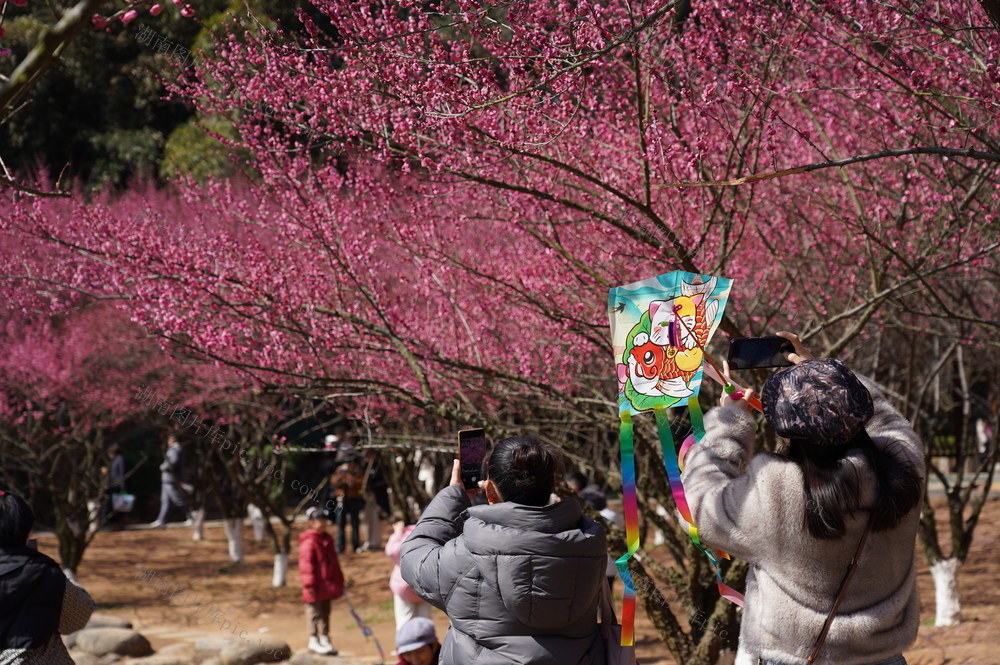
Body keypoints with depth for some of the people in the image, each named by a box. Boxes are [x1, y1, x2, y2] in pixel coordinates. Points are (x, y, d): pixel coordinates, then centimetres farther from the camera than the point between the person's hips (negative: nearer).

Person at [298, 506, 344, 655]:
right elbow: (306, 565, -18)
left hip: (327, 585, 9)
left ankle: (324, 639, 20)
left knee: (325, 612, 13)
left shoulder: (327, 540, 14)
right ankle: (313, 641, 5)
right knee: (315, 612, -1)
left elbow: (334, 562, 21)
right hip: (316, 588, -9)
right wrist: (310, 585, -20)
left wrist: (339, 581, 21)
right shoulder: (308, 542, -15)